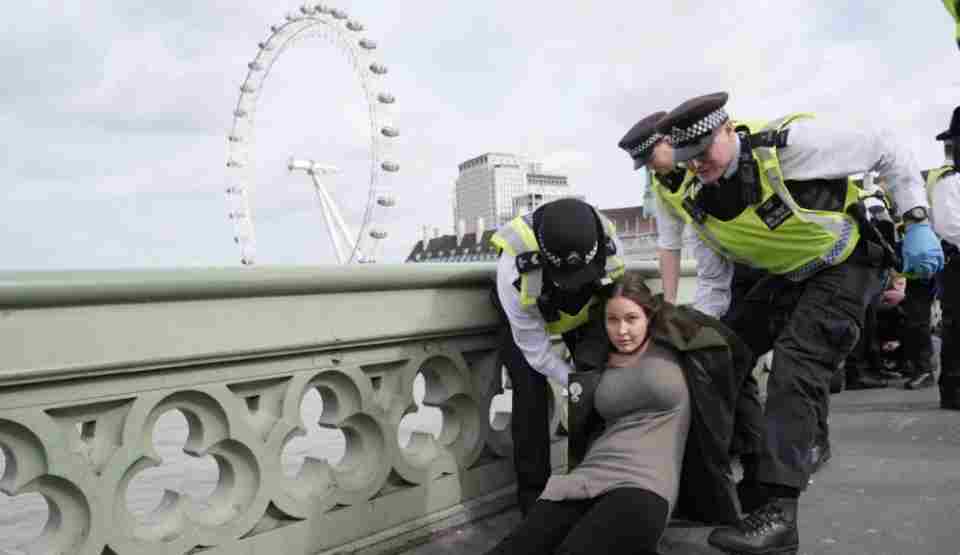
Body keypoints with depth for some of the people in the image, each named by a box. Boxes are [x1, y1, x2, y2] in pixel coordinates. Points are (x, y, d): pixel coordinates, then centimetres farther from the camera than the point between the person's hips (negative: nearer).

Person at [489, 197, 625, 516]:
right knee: (531, 394, -15)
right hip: (525, 316, -2)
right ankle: (533, 492, 0)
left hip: (586, 312, 3)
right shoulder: (514, 270, -43)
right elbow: (536, 351, -29)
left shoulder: (608, 245, -35)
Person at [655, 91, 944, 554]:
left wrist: (917, 225, -17)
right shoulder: (700, 206, -7)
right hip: (786, 277, 7)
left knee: (796, 366, -22)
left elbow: (888, 154, -14)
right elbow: (713, 282, 4)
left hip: (845, 265, -7)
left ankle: (779, 512, -23)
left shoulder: (788, 144, -26)